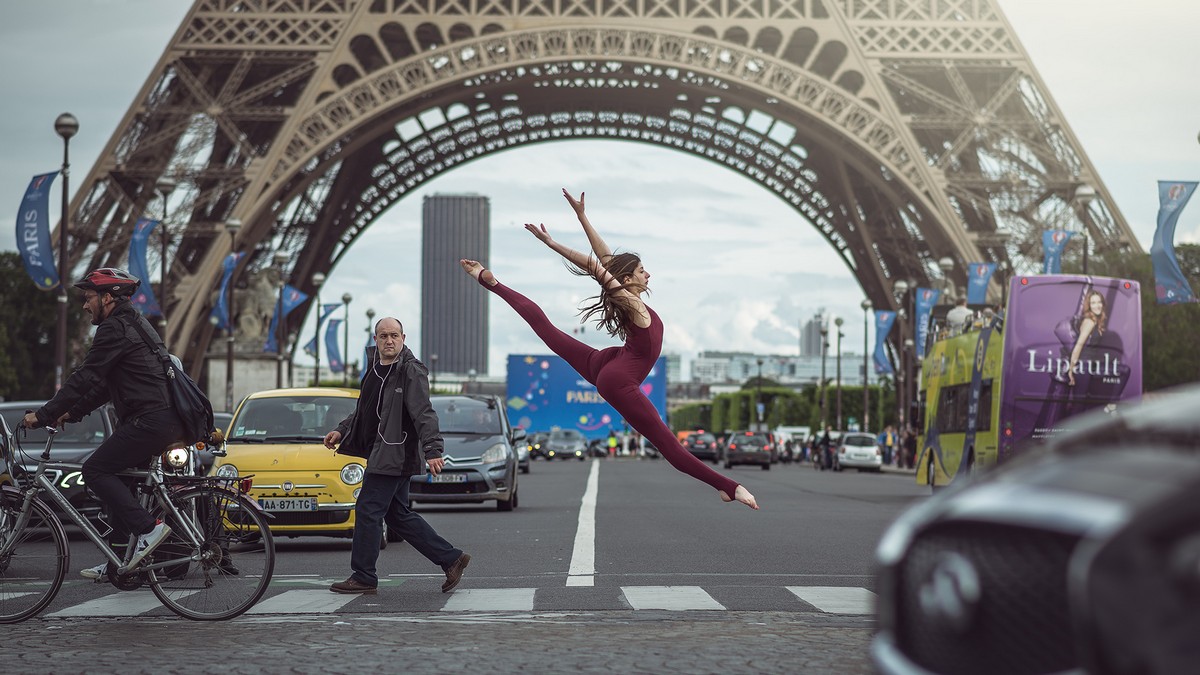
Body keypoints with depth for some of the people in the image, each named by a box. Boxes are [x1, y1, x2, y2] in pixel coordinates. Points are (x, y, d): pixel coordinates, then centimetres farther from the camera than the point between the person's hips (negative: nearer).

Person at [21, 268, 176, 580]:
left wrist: (44, 415, -9)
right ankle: (120, 562, 15)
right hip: (169, 421, 10)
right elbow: (104, 385, 27)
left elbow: (85, 378, -14)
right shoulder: (134, 324, 24)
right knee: (112, 474, 15)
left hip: (150, 421, -10)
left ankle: (148, 528, -12)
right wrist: (71, 414, 21)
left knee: (95, 469, -6)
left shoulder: (115, 329, -8)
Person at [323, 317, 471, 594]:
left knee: (368, 510, -5)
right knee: (398, 514, 13)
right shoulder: (374, 368, 15)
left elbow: (424, 414, -21)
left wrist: (433, 450, -31)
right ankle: (451, 559, 18)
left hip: (395, 455, -9)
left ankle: (363, 578, 5)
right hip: (381, 454, 9)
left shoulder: (411, 371, -12)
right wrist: (341, 430, 16)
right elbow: (364, 410, 27)